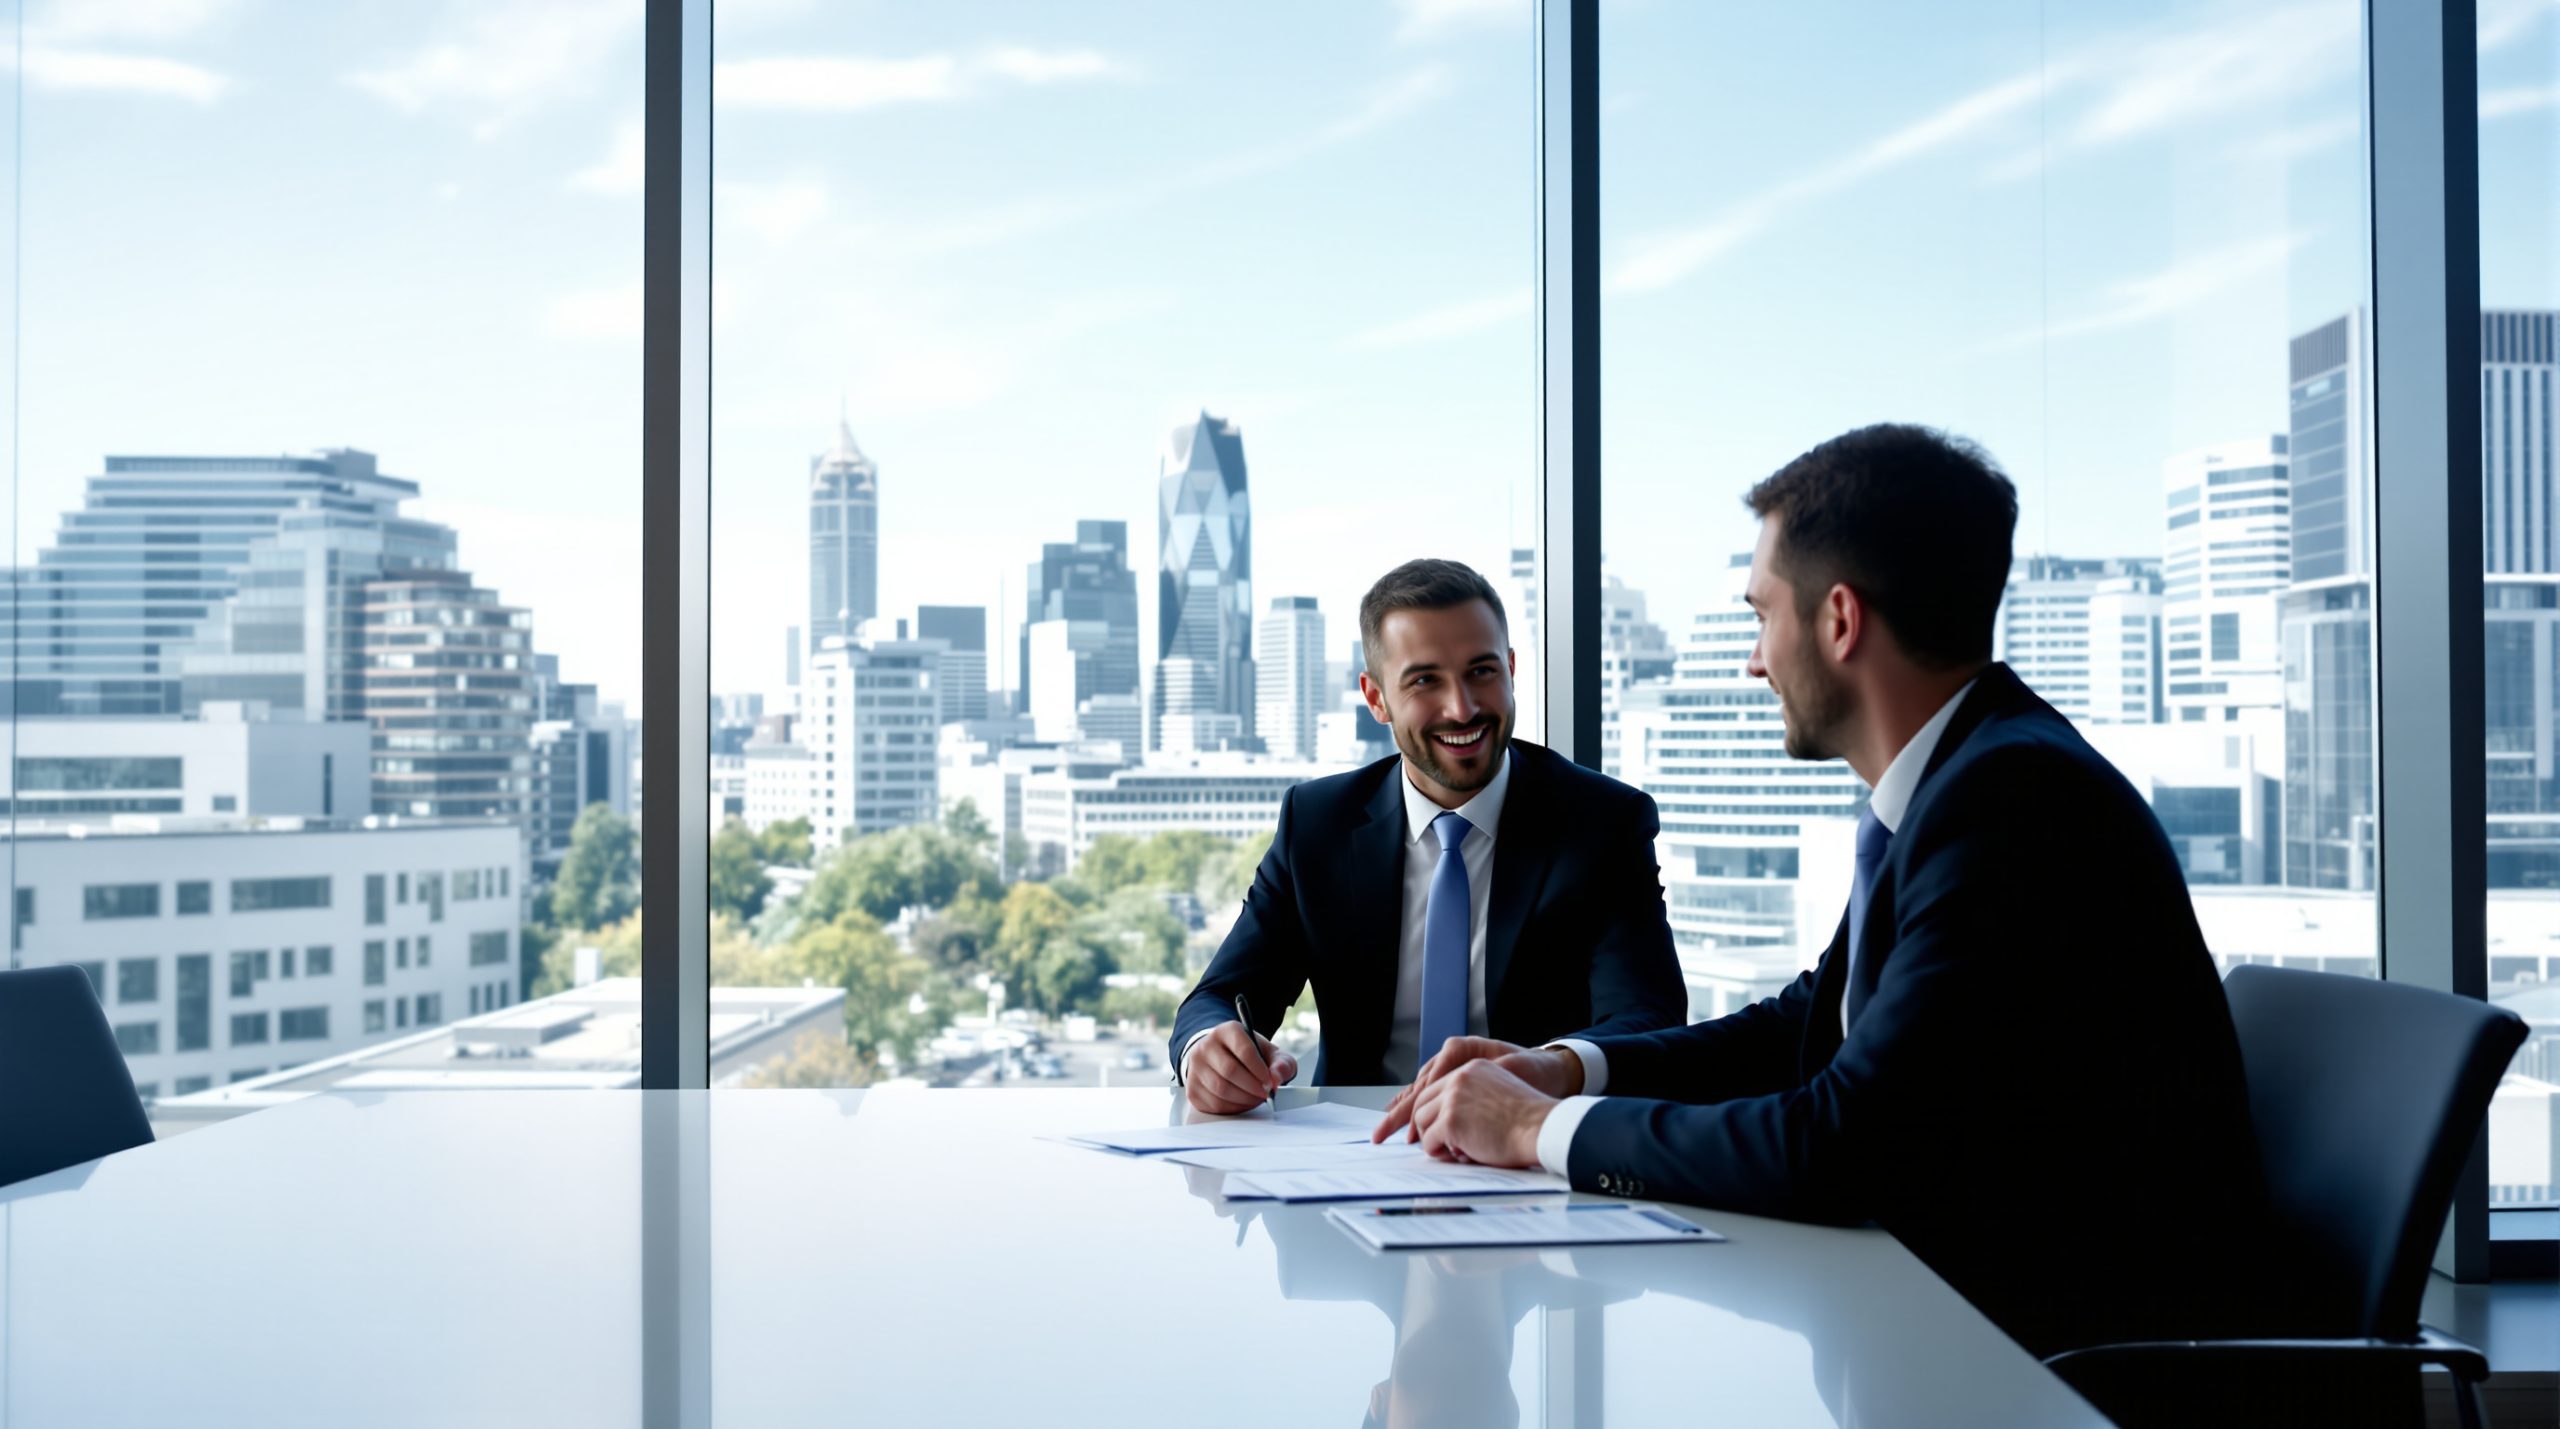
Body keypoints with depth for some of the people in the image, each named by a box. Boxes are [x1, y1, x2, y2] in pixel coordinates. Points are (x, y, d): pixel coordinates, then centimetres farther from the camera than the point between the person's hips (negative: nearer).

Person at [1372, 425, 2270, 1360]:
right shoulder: (1959, 777, 8)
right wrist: (1567, 1068, 3)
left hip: (2086, 1343, -8)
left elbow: (1838, 1149, -26)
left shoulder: (2014, 798, -23)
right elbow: (1807, 1027, 17)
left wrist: (1543, 1129, -14)